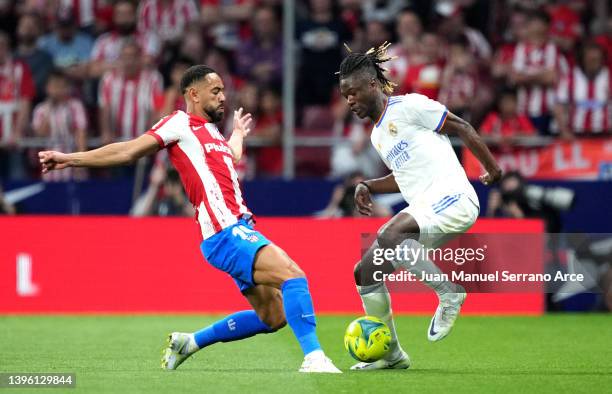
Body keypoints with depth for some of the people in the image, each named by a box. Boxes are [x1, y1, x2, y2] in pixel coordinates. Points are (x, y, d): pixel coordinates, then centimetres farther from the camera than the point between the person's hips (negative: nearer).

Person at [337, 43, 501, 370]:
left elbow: (462, 128, -2)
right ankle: (391, 354, 14)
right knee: (365, 273, 5)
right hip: (423, 208, 9)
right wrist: (368, 187, 18)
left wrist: (491, 167, 0)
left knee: (389, 235, -35)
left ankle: (449, 294, -21)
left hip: (452, 199, -9)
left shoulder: (408, 106, -4)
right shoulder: (377, 135, 21)